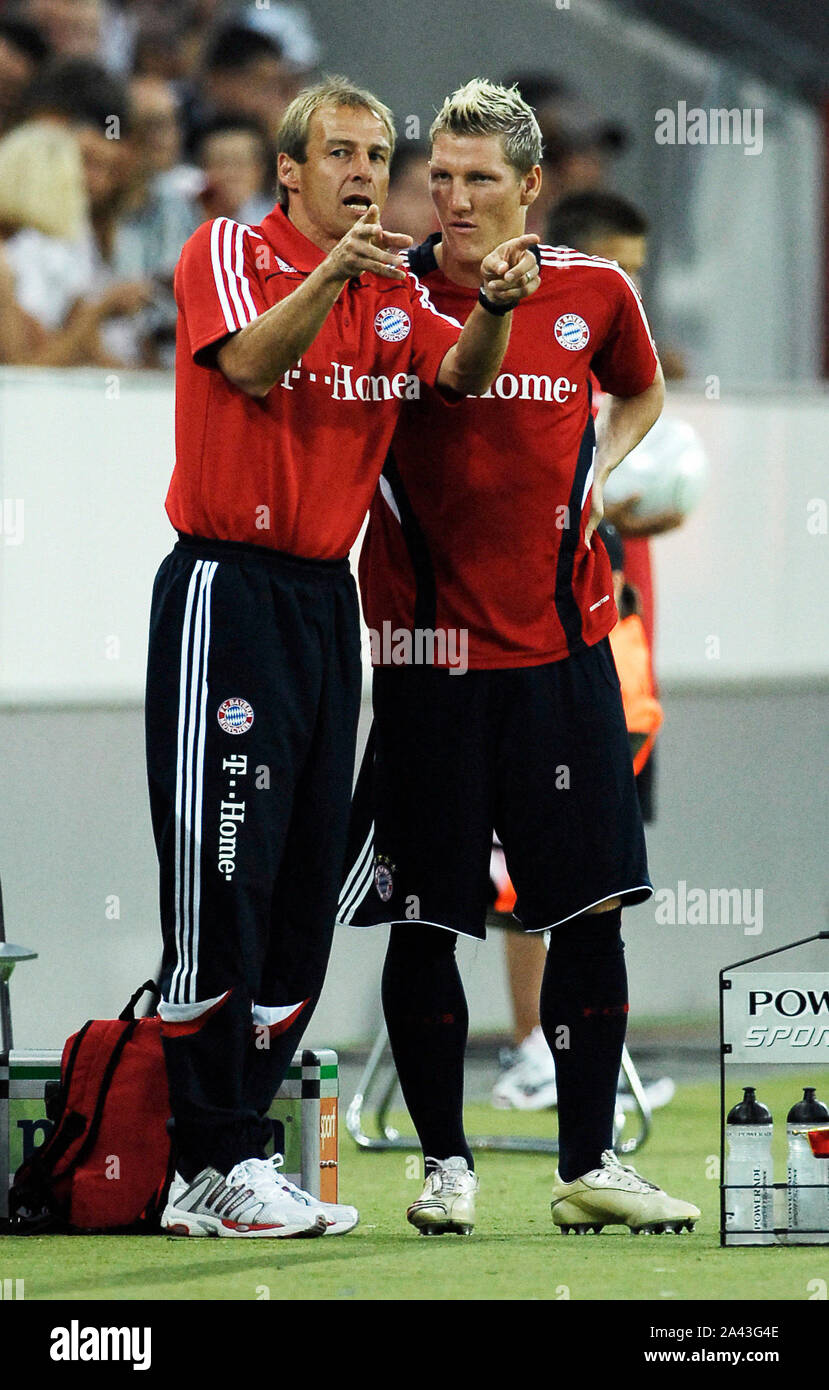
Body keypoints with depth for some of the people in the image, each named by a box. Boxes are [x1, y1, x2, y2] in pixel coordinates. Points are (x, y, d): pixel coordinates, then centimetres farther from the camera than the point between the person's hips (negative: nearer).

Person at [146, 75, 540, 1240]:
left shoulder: (395, 291, 13)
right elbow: (251, 362, -23)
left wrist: (493, 308, -25)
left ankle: (228, 1159, 14)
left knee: (307, 890, 7)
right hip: (227, 591, -7)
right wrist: (330, 276, -40)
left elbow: (460, 373, -4)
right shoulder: (231, 249, -5)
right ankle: (215, 1166, -7)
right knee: (223, 878, -9)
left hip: (327, 597, 7)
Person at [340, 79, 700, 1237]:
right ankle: (445, 1161, 12)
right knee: (425, 919, 0)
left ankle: (590, 1165, 10)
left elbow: (640, 394, 23)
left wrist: (597, 474, 9)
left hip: (562, 644, 2)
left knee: (591, 905, 1)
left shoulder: (593, 294, 3)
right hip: (429, 650, -2)